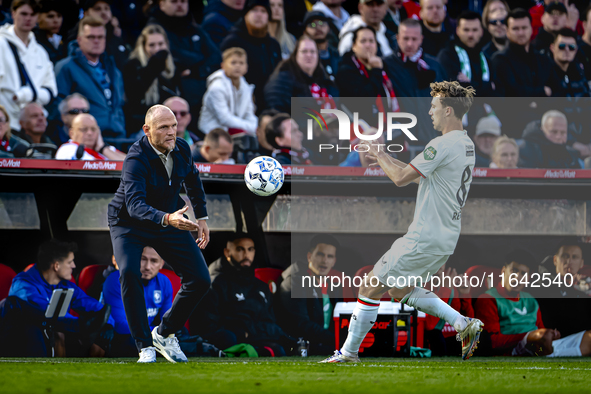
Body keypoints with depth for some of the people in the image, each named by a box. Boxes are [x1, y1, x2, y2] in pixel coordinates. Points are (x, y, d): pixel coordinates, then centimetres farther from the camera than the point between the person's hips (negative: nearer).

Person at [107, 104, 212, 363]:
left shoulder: (181, 149, -12)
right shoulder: (136, 159, -31)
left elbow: (192, 180, 12)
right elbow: (135, 204, -45)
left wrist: (201, 218, 10)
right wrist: (167, 219, -60)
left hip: (170, 220, 5)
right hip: (129, 224, -5)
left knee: (200, 279, -5)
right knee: (129, 272, -32)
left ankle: (165, 334, 17)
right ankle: (146, 347, -23)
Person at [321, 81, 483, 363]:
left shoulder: (443, 145, -19)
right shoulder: (466, 145, 11)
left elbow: (401, 178, -20)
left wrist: (379, 155, -3)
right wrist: (386, 159, 16)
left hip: (425, 239, -9)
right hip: (447, 238, 9)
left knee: (370, 288, -1)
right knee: (401, 291, 22)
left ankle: (349, 353, 8)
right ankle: (463, 324, 12)